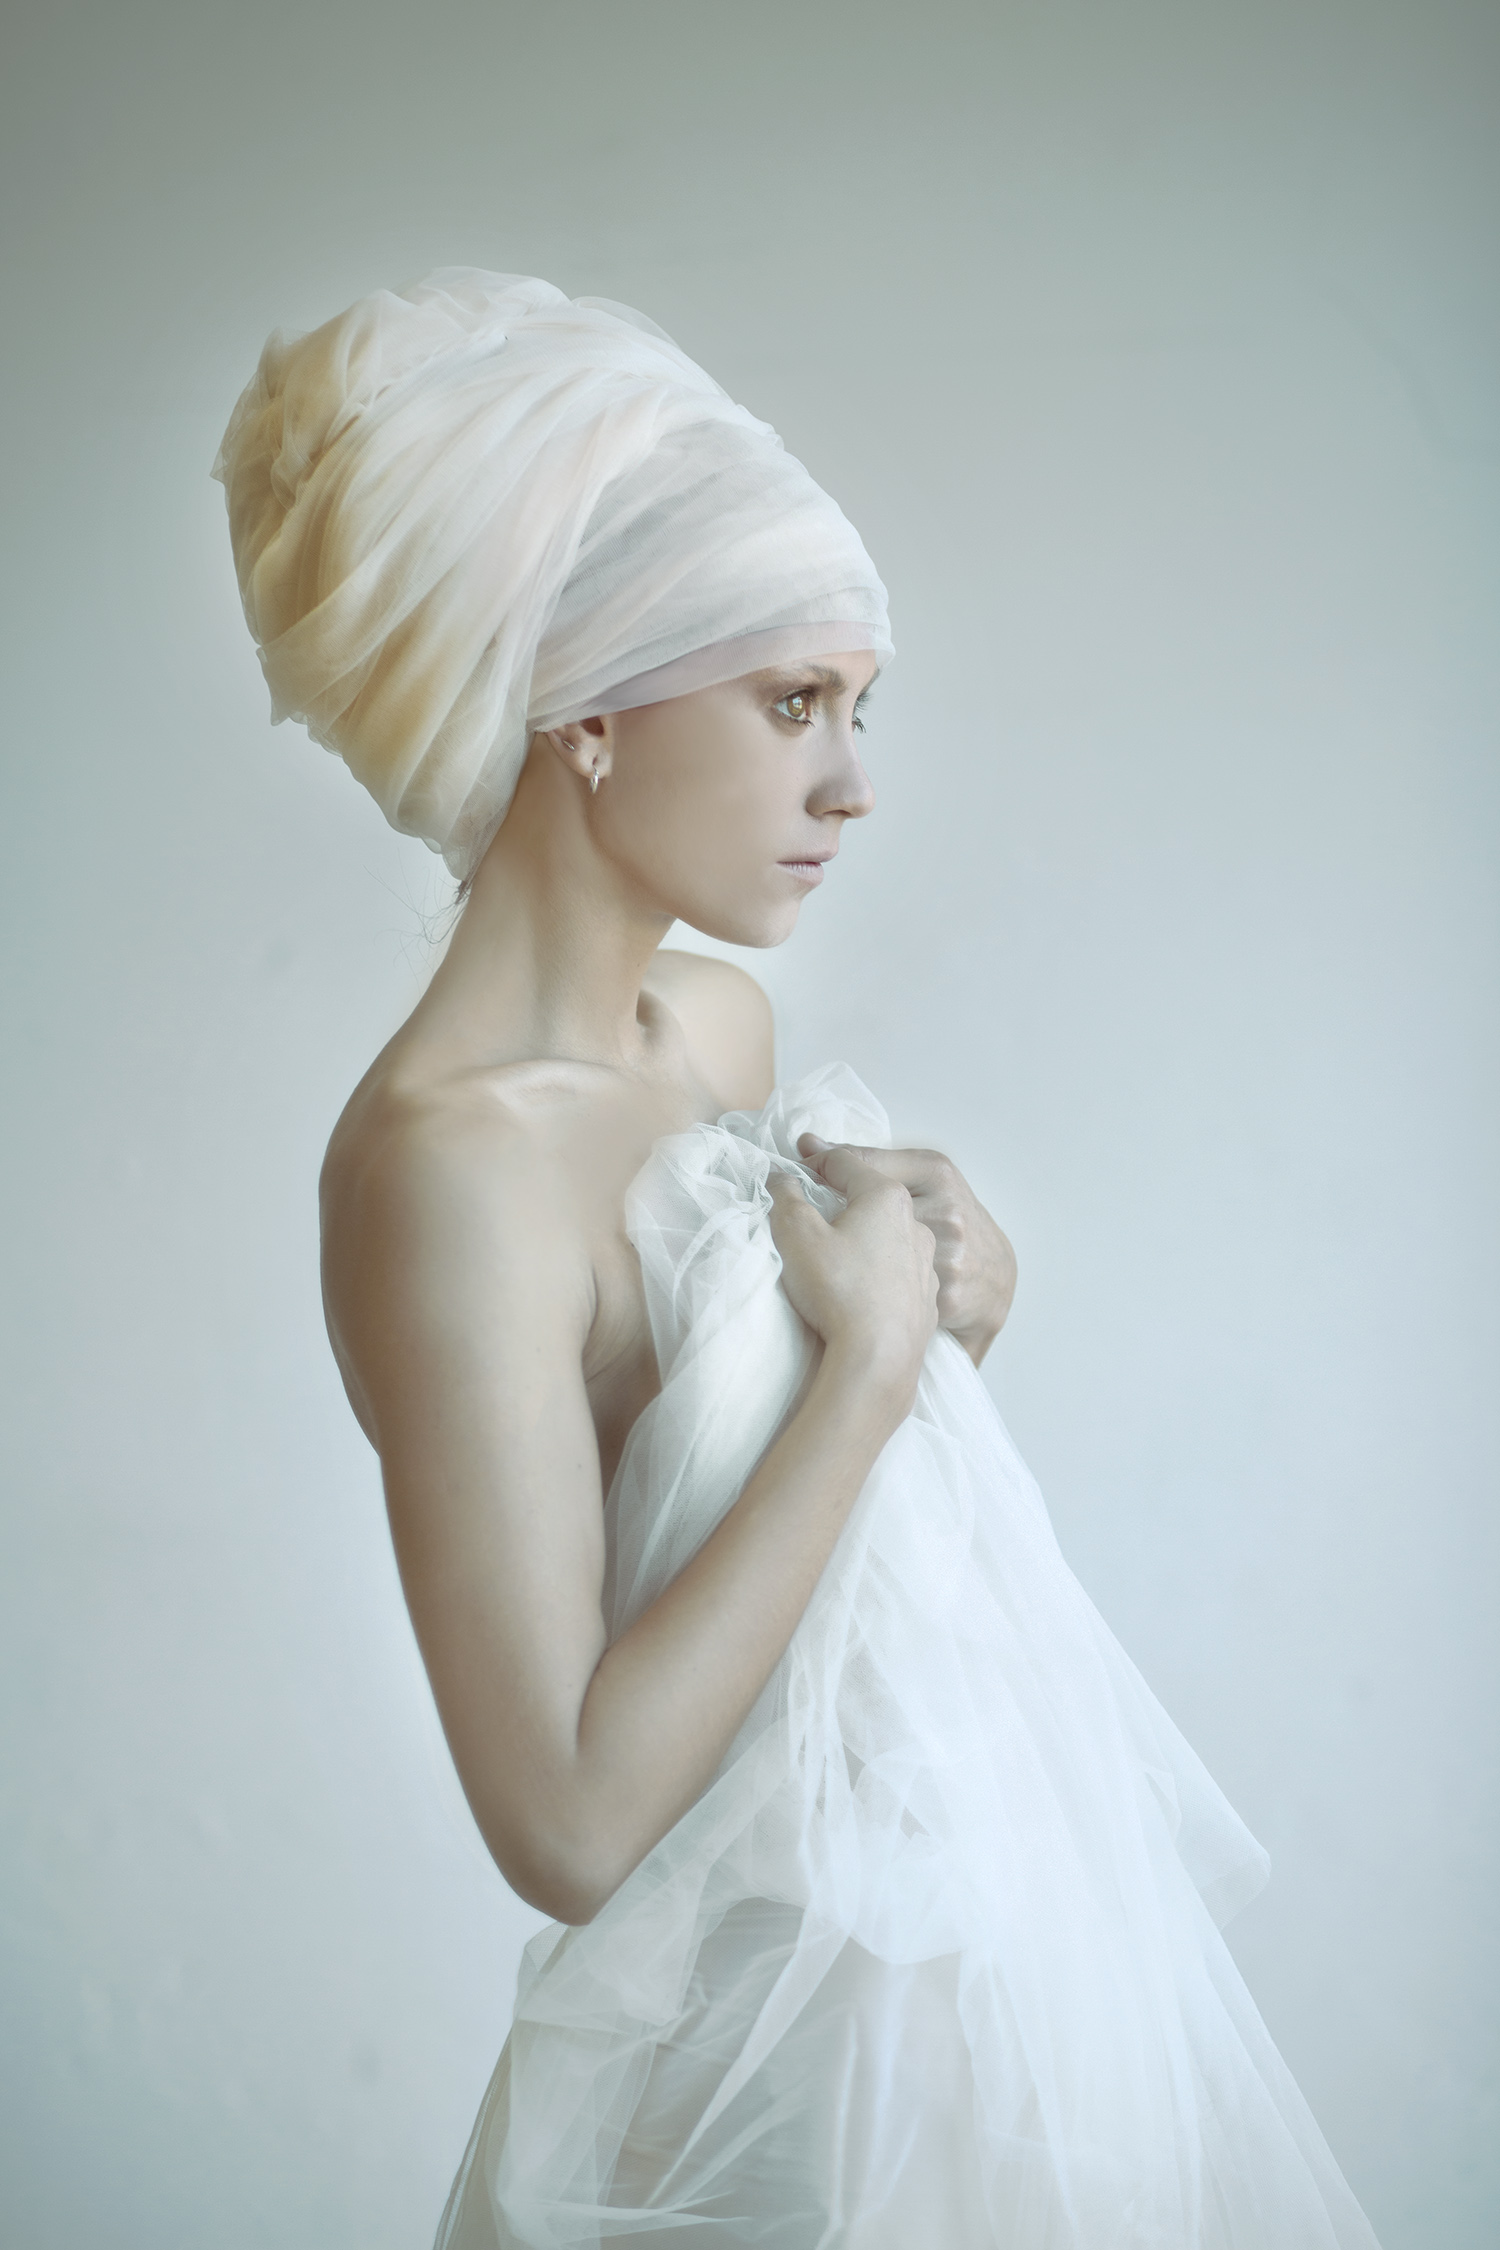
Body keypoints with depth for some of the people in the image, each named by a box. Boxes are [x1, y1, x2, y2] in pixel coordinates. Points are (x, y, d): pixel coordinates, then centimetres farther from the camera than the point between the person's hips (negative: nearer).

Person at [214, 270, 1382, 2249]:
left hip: (1014, 1897, 8)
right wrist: (870, 1357, -23)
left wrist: (948, 1316, -5)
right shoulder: (449, 1158, -25)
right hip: (807, 1996, -8)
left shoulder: (719, 1021, 0)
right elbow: (567, 1820, -28)